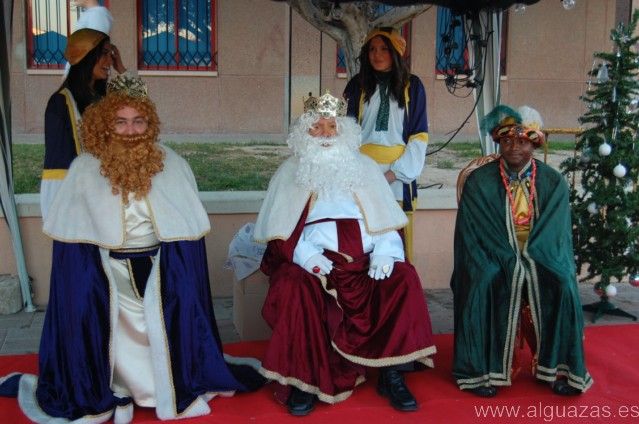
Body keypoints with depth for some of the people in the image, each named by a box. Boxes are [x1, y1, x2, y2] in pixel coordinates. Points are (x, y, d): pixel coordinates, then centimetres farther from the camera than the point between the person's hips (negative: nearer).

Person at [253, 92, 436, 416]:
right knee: (294, 287, -33)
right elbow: (281, 231, 2)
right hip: (312, 262, -2)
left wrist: (384, 252, -10)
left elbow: (386, 220, 10)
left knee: (404, 278, -24)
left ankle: (392, 374, -15)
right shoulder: (290, 172, 11)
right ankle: (303, 379, -19)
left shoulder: (365, 167, 17)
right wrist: (306, 255, -17)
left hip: (363, 260, 2)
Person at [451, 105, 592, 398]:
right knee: (482, 285, -31)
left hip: (540, 257, 2)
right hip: (494, 258, -1)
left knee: (563, 285, -27)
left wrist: (528, 260, -14)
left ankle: (558, 367, -10)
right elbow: (471, 233, -5)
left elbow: (555, 232, 2)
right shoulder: (479, 182, 0)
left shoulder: (553, 183, 6)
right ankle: (480, 370, -19)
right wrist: (509, 263, -17)